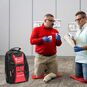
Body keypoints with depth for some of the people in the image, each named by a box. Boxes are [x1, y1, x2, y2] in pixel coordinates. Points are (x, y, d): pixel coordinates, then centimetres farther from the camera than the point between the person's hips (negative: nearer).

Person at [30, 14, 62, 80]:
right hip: (40, 57, -2)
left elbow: (59, 44, 9)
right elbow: (32, 41, -7)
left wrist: (58, 40, -13)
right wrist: (42, 39, -20)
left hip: (52, 57, 3)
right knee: (38, 76, 6)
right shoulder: (37, 29, 0)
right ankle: (44, 69, 36)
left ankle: (46, 70, 38)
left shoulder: (55, 31, 8)